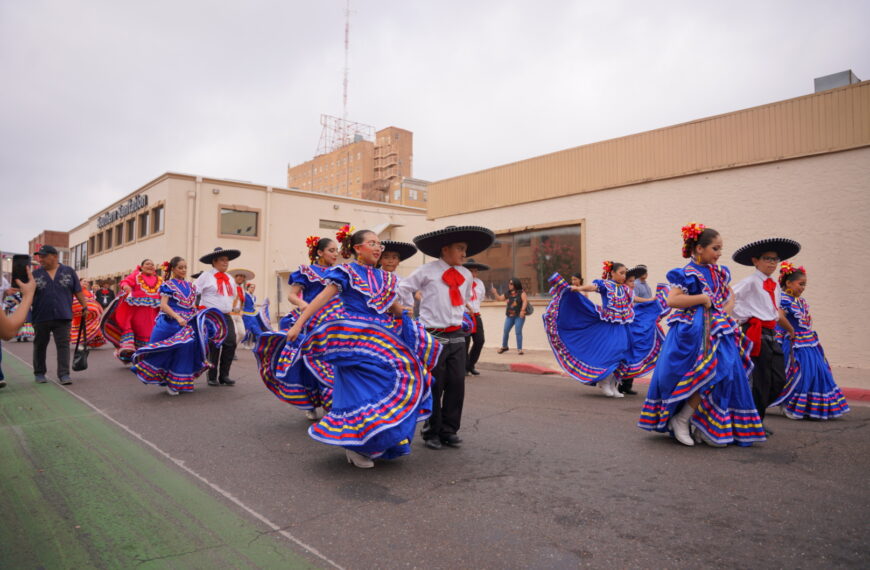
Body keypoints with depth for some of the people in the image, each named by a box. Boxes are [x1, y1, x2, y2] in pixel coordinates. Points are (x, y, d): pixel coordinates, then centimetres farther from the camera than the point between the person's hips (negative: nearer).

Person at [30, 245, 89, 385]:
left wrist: (85, 307, 4)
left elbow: (78, 291, 8)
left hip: (63, 317, -1)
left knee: (63, 345, -3)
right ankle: (39, 373, 26)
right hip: (41, 317, 1)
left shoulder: (69, 272, 5)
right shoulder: (35, 274, 5)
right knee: (40, 345, 12)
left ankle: (64, 374, -2)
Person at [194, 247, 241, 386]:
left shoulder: (229, 278, 16)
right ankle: (212, 377, 8)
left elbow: (234, 295, 31)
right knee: (214, 346, -4)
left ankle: (224, 375, 6)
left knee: (231, 343, -5)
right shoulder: (206, 275, -3)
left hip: (226, 316, 6)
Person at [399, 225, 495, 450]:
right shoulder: (427, 271, -7)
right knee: (434, 386, 1)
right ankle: (431, 432, 16)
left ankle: (449, 430, 18)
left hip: (457, 336, 5)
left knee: (457, 384, 4)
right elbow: (403, 288, 3)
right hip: (434, 336, -5)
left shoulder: (466, 275, 10)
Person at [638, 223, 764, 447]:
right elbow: (671, 300, -22)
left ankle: (701, 427, 15)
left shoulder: (719, 273, 13)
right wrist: (703, 298, -17)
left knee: (726, 374, 4)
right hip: (693, 334, -8)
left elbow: (730, 297, 26)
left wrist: (724, 311, 5)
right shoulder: (687, 274, -11)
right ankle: (680, 420, 4)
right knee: (710, 375, -12)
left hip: (717, 332, 8)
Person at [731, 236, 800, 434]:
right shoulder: (750, 282, -7)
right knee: (761, 381, -3)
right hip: (756, 334, -8)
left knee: (778, 381, 7)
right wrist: (741, 317, -13)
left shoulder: (775, 286, 17)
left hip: (770, 335, 8)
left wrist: (790, 330, 37)